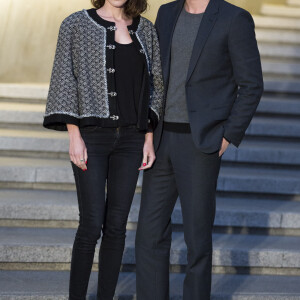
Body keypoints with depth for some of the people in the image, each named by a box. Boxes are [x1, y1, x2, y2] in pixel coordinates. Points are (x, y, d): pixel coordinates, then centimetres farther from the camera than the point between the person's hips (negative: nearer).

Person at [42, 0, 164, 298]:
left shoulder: (145, 30, 8)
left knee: (116, 224, 4)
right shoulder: (75, 25, -2)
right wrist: (74, 135, -12)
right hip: (91, 135, -3)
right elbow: (65, 80, -4)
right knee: (92, 225, -7)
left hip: (130, 137, 3)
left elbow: (154, 84, 12)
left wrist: (149, 137, 6)